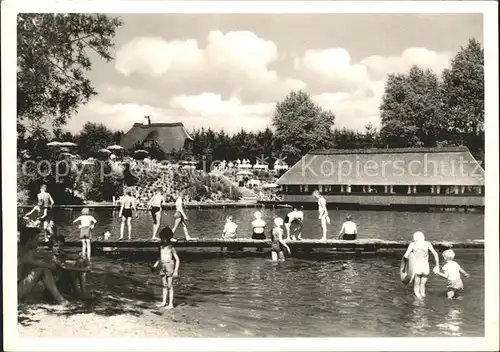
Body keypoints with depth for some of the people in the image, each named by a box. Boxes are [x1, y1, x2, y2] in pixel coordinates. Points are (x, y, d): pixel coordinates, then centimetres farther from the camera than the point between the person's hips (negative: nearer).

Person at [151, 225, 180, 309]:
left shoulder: (171, 248, -11)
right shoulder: (161, 247, 8)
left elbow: (177, 260, -11)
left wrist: (176, 270, -17)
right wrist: (155, 266, 17)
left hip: (170, 267, -6)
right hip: (162, 267, 7)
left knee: (170, 286, -2)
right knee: (164, 286, 13)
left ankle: (171, 304, 3)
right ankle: (164, 302, 22)